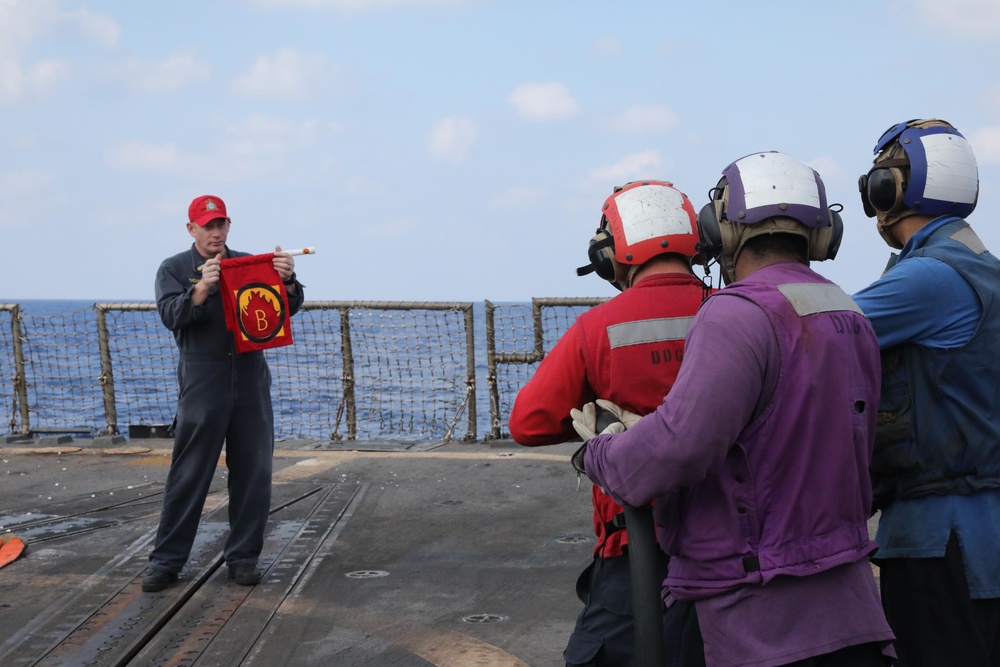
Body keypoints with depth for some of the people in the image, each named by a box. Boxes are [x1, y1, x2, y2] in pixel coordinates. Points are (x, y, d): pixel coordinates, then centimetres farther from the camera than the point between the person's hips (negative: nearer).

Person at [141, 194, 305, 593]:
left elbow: (288, 308, 5)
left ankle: (243, 557, 15)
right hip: (202, 384, -3)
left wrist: (288, 280, -17)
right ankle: (166, 560, 7)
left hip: (251, 381, 3)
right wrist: (202, 287, -28)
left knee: (253, 473, 5)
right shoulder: (174, 269, 5)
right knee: (188, 474, -1)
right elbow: (172, 316, -11)